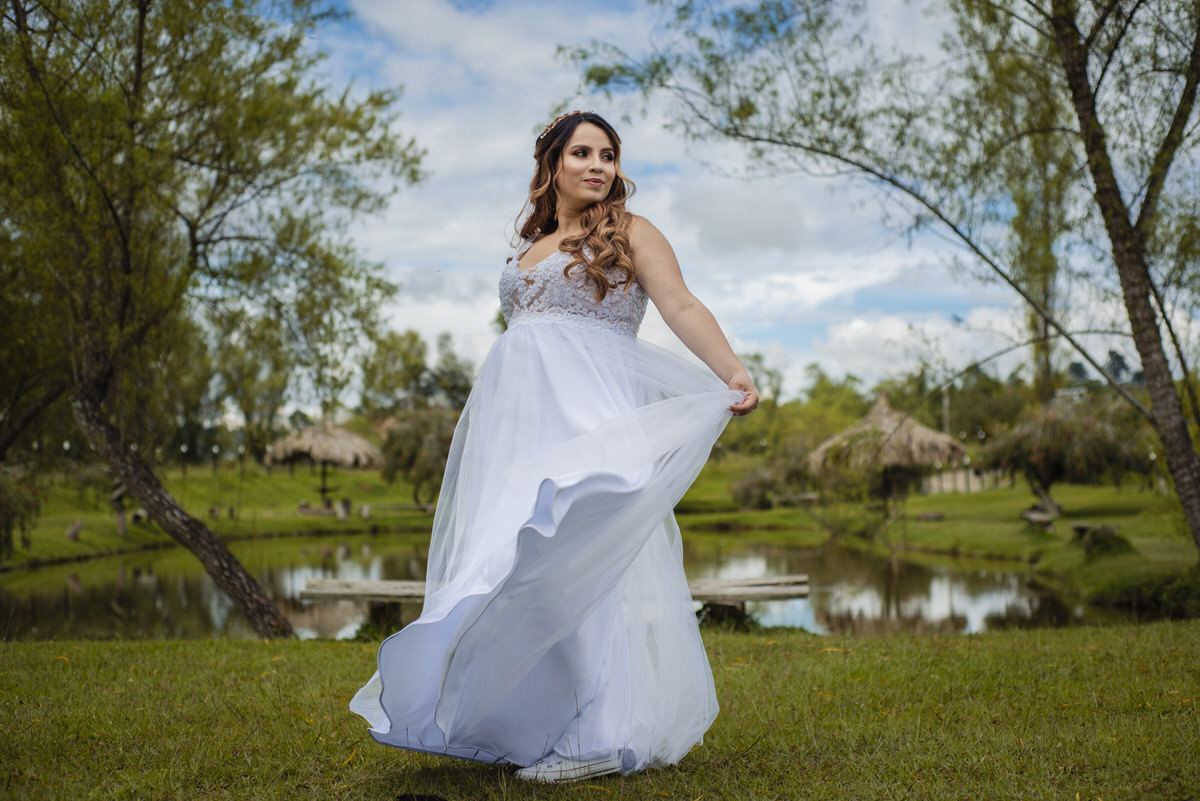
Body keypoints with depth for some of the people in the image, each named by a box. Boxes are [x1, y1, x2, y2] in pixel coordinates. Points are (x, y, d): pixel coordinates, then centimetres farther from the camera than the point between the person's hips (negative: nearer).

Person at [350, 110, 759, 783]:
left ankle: (603, 737, -9)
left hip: (589, 418, -6)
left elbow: (683, 307, -9)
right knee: (523, 566, 4)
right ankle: (526, 723, 12)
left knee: (580, 560, -12)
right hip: (520, 423, 7)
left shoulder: (631, 234, 5)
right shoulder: (531, 247, 22)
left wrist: (733, 374, -24)